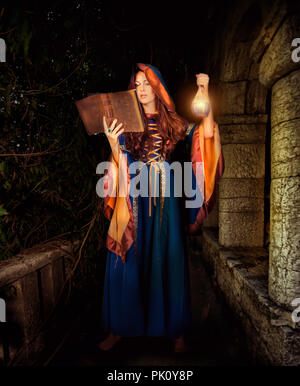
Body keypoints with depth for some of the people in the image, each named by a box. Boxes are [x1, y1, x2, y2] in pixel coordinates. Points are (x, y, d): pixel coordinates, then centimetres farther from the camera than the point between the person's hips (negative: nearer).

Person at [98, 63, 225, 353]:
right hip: (133, 197, 1)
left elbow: (206, 133, -4)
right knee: (129, 260, 5)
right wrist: (113, 142, -17)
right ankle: (119, 328, 22)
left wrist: (205, 92, -2)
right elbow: (121, 163, 2)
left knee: (167, 260, 5)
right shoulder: (127, 122, 10)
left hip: (165, 198, 0)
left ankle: (175, 329, 23)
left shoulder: (173, 122, 10)